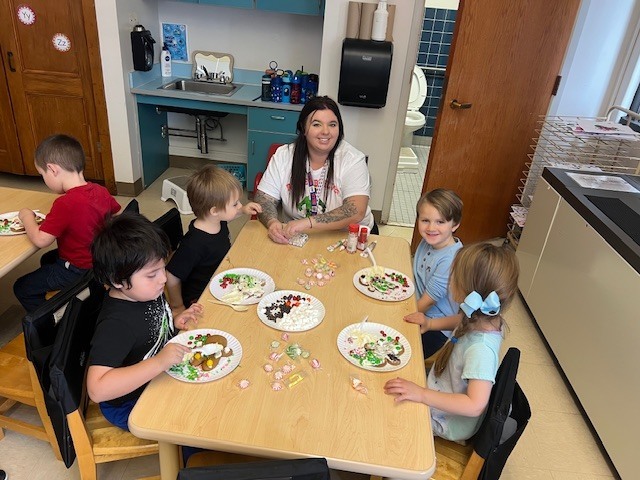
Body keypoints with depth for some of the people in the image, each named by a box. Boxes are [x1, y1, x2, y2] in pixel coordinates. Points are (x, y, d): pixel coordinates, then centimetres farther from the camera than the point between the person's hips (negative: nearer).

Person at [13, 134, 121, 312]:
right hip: (98, 260, 9)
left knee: (22, 288, 7)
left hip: (77, 269, -9)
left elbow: (40, 240, -29)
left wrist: (27, 216, -12)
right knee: (47, 259, 34)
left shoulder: (65, 204, -31)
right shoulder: (101, 190, -8)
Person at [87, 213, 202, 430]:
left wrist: (176, 322, -9)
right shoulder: (115, 324, -33)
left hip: (159, 379, 8)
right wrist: (159, 362, -43)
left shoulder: (147, 292, -9)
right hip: (131, 406, -7)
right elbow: (97, 389, -40)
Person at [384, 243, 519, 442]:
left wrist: (421, 394, -40)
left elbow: (475, 405, -39)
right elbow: (461, 320, 10)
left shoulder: (482, 348, -39)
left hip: (448, 424, -7)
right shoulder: (485, 319, -15)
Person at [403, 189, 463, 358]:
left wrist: (406, 318, -8)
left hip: (435, 326, -7)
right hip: (419, 309, 8)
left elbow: (430, 298, -21)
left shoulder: (451, 259, -28)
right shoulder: (428, 241, -3)